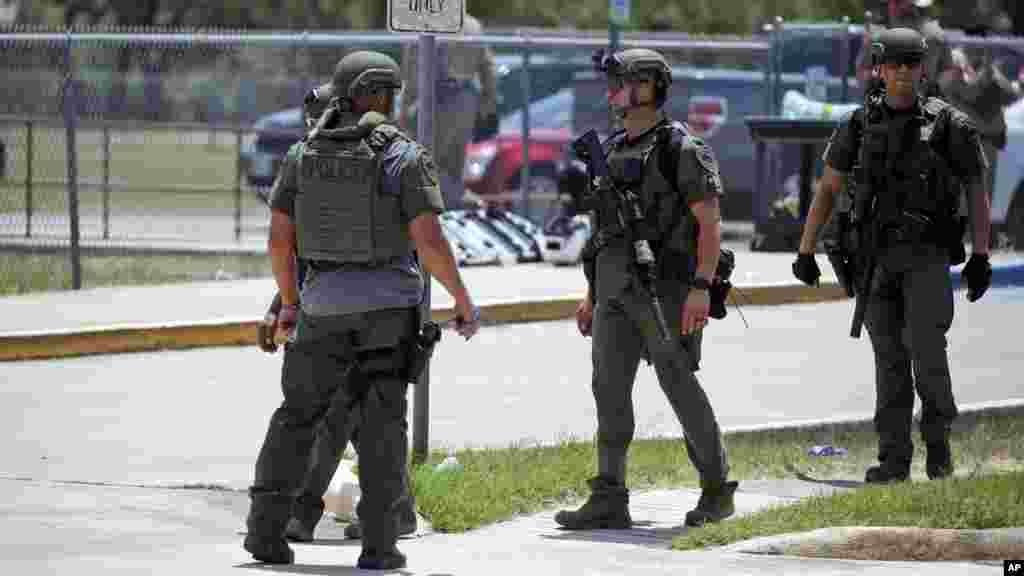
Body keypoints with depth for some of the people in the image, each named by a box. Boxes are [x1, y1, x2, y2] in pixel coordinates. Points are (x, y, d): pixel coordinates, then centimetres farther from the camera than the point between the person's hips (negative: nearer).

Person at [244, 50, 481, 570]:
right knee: (382, 424, 3)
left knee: (298, 415, 12)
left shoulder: (307, 154, 4)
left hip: (324, 307, 3)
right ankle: (378, 543, -3)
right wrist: (463, 300, -3)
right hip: (389, 303, -3)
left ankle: (266, 529, 5)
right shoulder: (406, 156, -7)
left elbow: (279, 238, 5)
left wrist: (289, 302, 17)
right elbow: (429, 241, -14)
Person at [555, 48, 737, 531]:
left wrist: (701, 288, -22)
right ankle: (609, 501, -4)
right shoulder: (613, 151, 15)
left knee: (679, 386, -4)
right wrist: (592, 295, 17)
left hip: (664, 286, -7)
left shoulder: (681, 150, -9)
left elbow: (710, 223, -12)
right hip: (617, 288, 7)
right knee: (609, 385, -2)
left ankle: (717, 490, 10)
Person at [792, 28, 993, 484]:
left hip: (927, 256, -2)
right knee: (889, 357, 1)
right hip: (876, 259, 2)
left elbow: (977, 193, 3)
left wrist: (980, 258, -3)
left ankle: (937, 437, 6)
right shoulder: (859, 125, 5)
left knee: (926, 345, -15)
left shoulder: (948, 125, -2)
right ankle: (894, 460, 4)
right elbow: (826, 190, 11)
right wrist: (805, 253, 8)